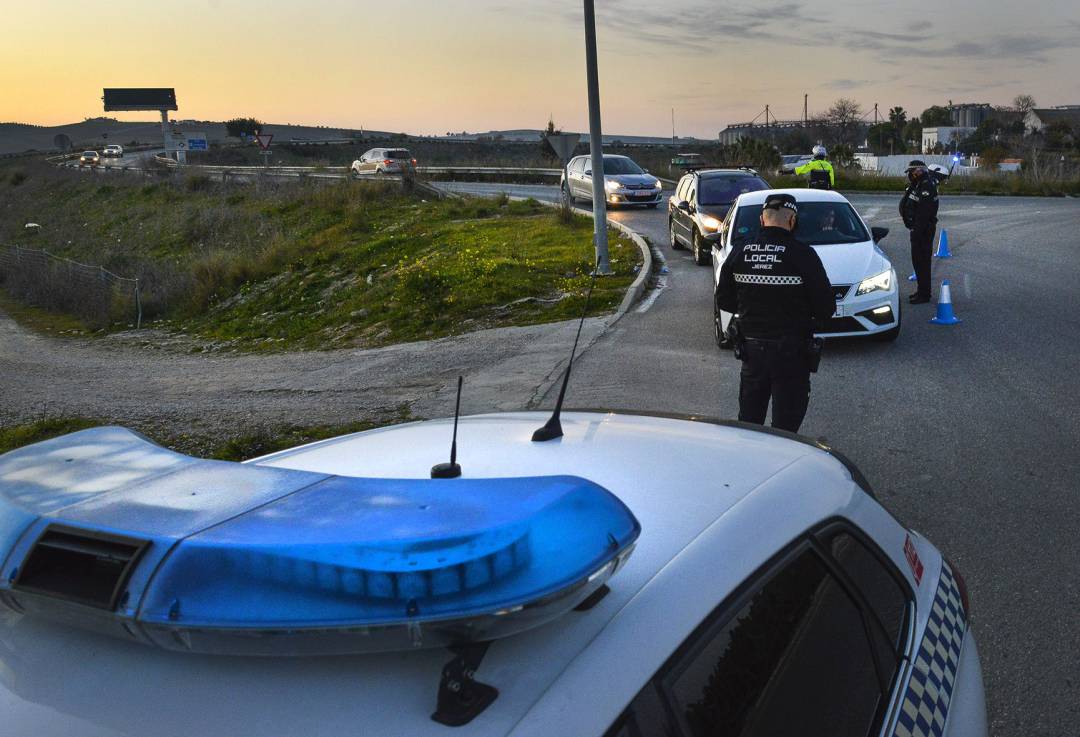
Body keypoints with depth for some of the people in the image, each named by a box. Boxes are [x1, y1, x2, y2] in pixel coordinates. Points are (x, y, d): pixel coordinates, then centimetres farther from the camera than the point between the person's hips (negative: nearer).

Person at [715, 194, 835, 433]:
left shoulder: (738, 253, -4)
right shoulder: (802, 255, -15)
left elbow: (724, 301, 5)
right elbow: (826, 308, -11)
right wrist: (798, 309, 8)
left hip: (751, 348, 4)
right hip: (791, 352, -4)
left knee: (748, 419, 20)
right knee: (786, 423, 8)